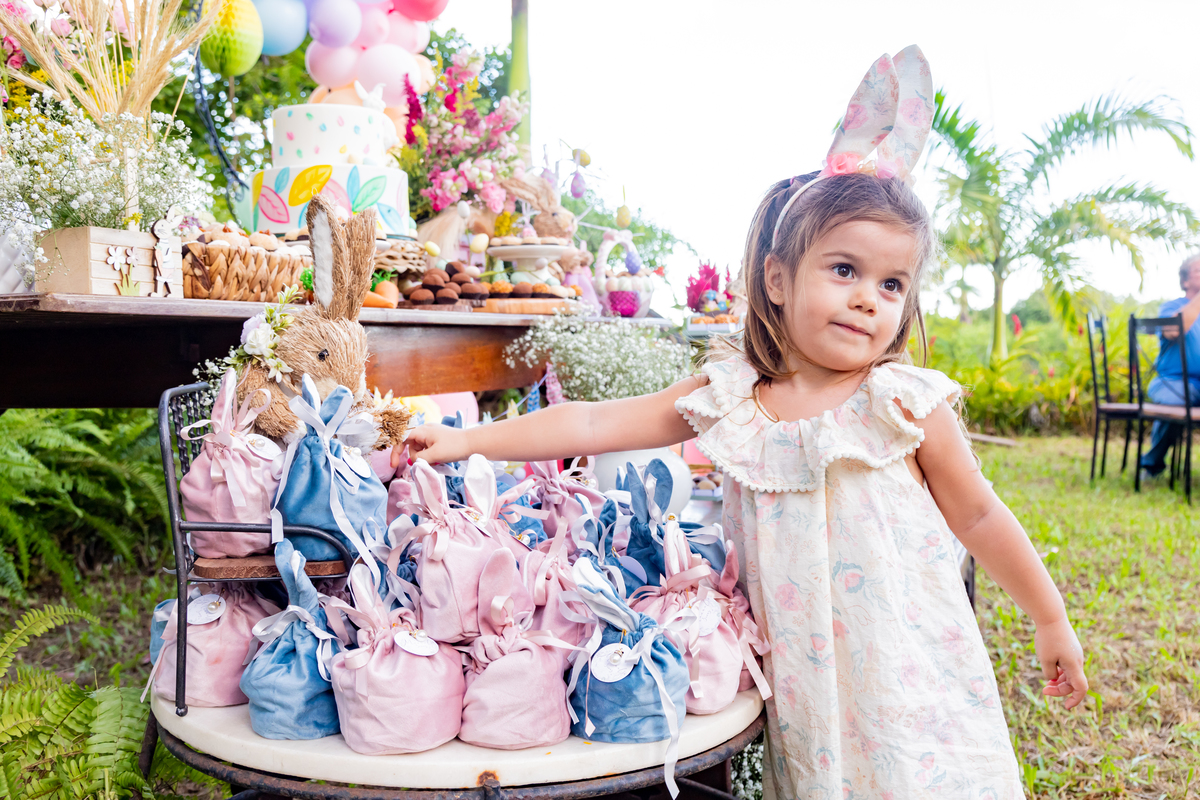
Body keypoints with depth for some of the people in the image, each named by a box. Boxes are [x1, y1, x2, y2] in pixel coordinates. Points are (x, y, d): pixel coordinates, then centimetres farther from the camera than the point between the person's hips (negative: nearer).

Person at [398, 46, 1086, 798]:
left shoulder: (908, 403, -8)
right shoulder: (728, 398, -4)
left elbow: (979, 516, 4)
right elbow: (593, 423, -3)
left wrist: (1052, 622, 12)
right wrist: (466, 440, -5)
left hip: (910, 679, -1)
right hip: (802, 686, 2)